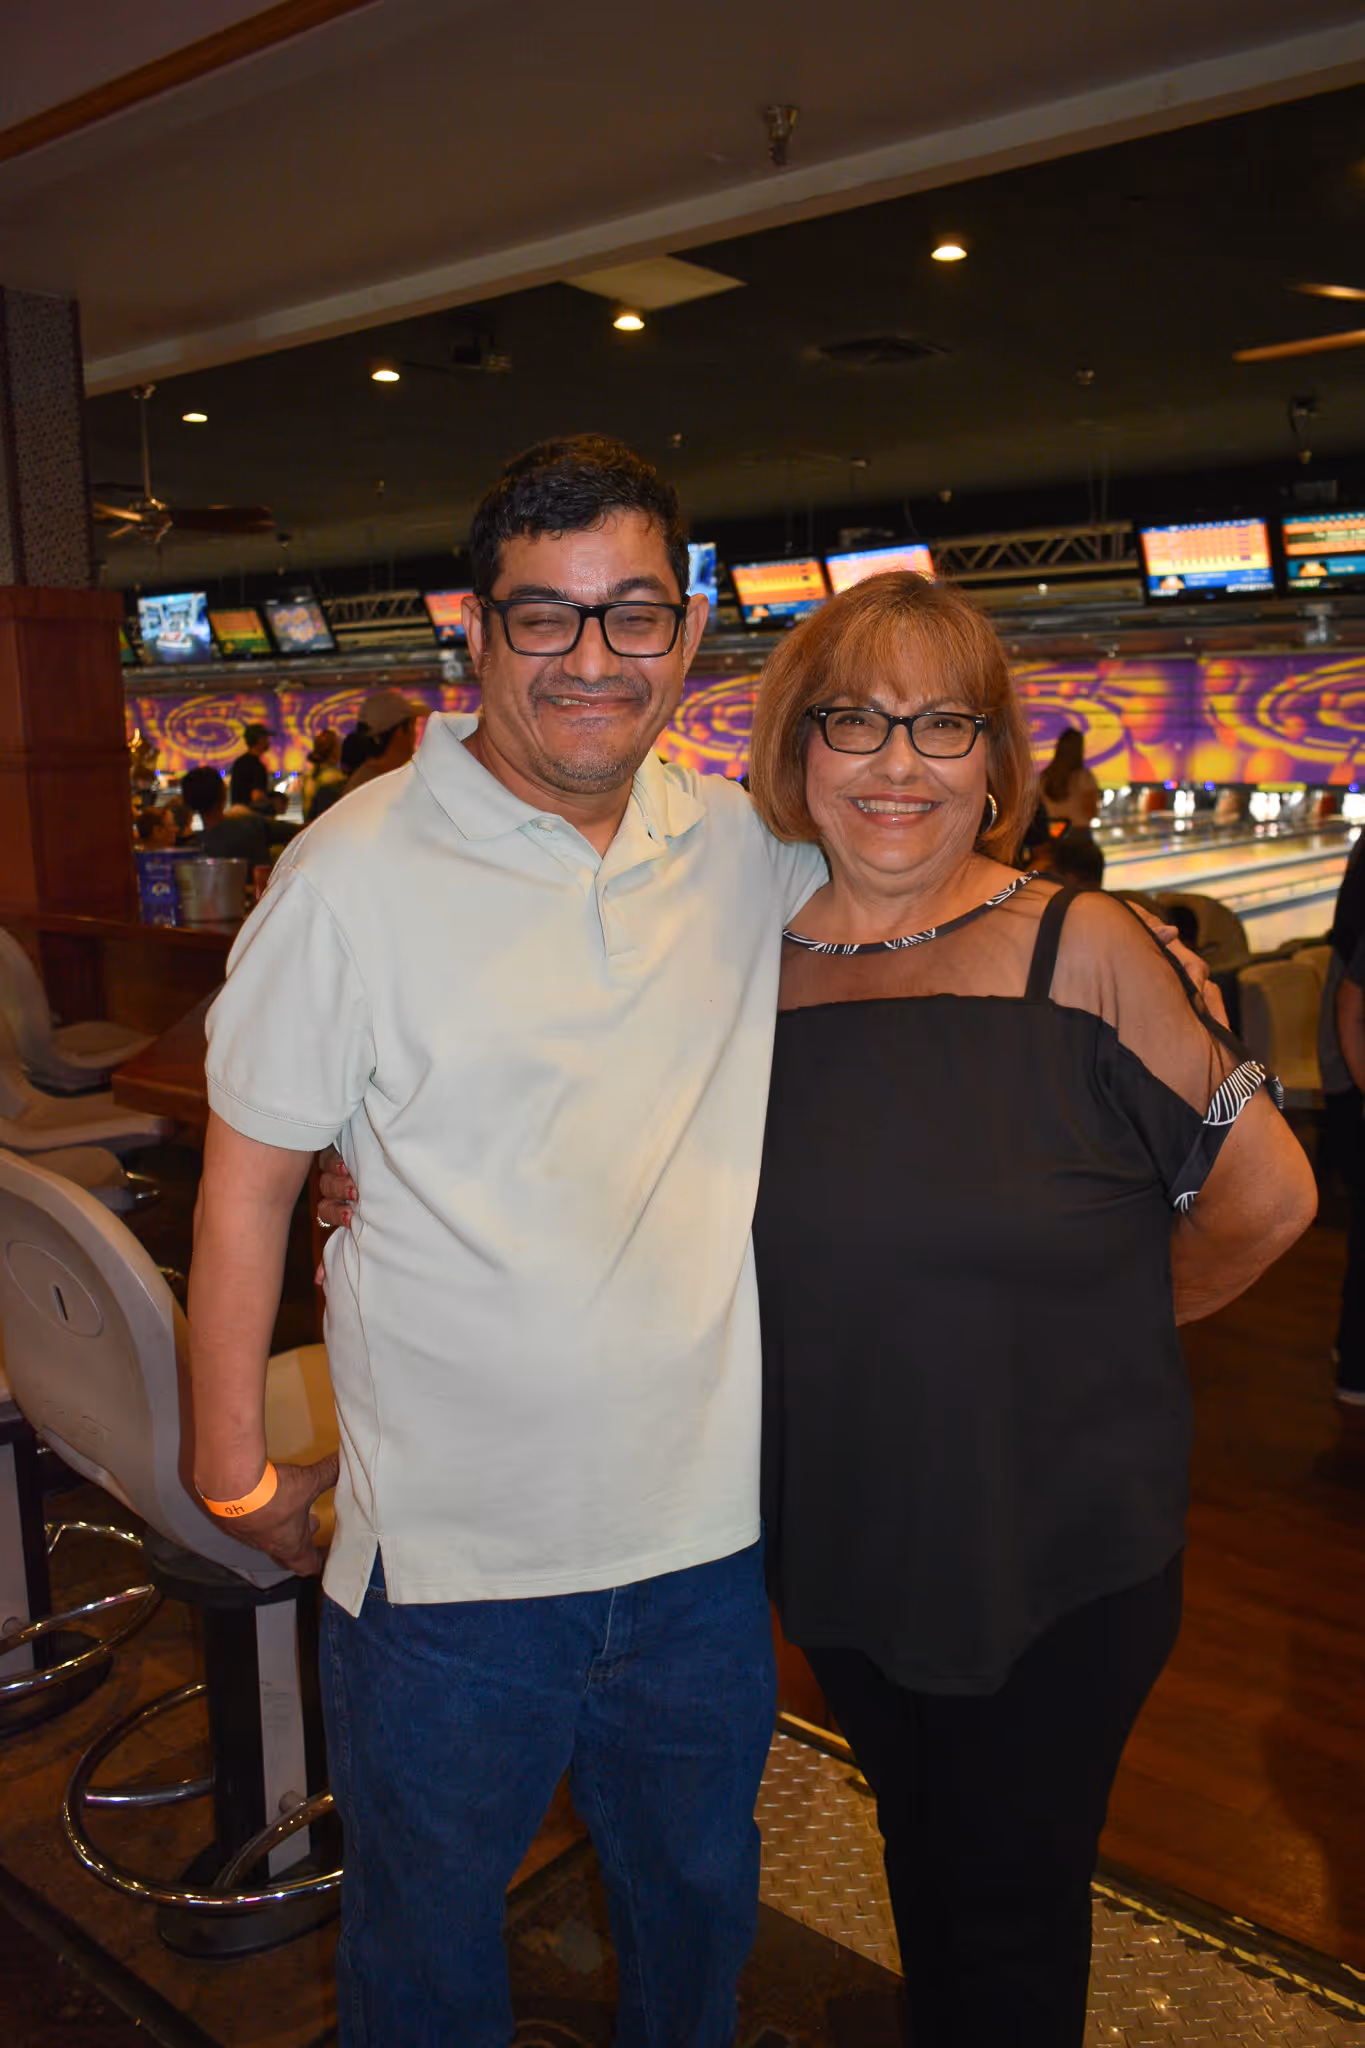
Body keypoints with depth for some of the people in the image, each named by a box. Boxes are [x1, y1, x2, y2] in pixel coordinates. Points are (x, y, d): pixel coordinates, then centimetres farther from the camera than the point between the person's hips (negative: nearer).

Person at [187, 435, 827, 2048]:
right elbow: (247, 1180, -7)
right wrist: (236, 1468, -3)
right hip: (448, 1548, -3)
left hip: (707, 1528, 4)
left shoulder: (754, 847, -3)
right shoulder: (359, 870, -14)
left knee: (698, 1904, 27)